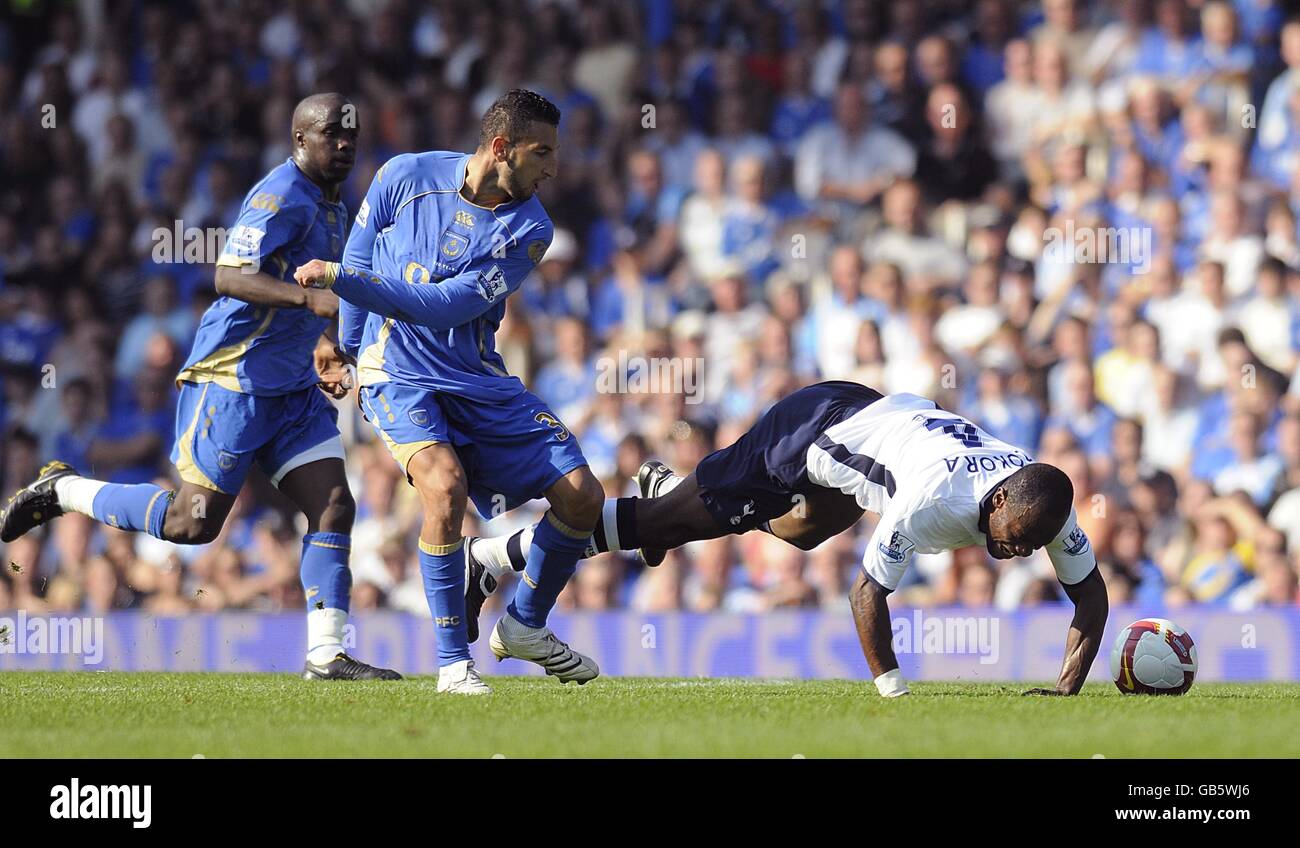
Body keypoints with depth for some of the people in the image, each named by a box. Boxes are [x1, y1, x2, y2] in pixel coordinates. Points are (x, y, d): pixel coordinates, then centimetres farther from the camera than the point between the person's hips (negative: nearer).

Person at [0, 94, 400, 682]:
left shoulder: (329, 207, 16)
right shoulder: (282, 197, -15)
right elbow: (230, 276, -27)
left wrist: (320, 349, 24)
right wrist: (310, 299, -37)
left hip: (292, 388, 9)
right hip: (233, 381, -9)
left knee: (334, 506, -4)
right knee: (194, 522, -7)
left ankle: (326, 654, -4)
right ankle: (62, 490, 11)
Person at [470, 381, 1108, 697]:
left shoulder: (1044, 506, -24)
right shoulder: (933, 499, -43)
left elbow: (1090, 589, -11)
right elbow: (867, 591, -33)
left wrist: (1068, 686, -20)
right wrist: (891, 689, -28)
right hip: (810, 430, -7)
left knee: (804, 531, 35)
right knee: (683, 522, 4)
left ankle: (669, 489, 54)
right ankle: (494, 558, 16)